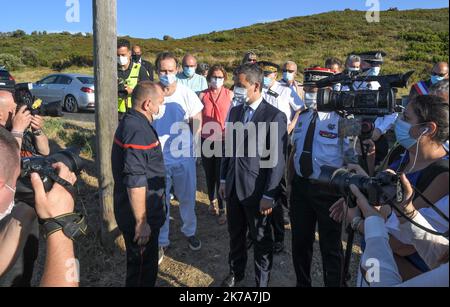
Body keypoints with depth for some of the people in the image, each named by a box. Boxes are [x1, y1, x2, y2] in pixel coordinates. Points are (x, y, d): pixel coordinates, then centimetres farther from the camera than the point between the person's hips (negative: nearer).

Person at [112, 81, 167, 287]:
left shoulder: (131, 122, 9)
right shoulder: (138, 131, -25)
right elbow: (135, 182, -29)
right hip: (139, 216, -10)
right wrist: (141, 221, -23)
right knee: (141, 267, 10)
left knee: (141, 263, 26)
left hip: (131, 212, 10)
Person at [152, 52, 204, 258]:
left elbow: (197, 123, 4)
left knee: (187, 198, 15)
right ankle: (162, 240, 28)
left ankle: (189, 231, 40)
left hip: (184, 157, 1)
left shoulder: (187, 94, -6)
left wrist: (193, 148, -1)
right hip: (158, 158, 0)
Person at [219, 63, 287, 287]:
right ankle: (236, 272, 43)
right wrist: (223, 180, 12)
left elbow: (277, 160, -15)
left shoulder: (275, 116, -14)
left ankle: (262, 280, 33)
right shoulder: (234, 112, 6)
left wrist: (269, 195, -15)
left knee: (261, 239, 12)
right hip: (233, 186, 6)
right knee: (235, 234, 20)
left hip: (257, 190, -5)